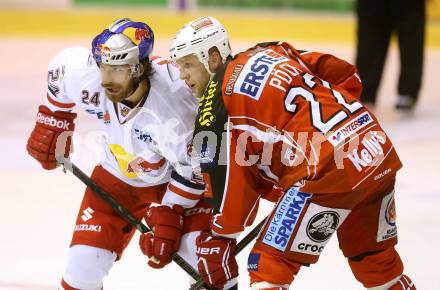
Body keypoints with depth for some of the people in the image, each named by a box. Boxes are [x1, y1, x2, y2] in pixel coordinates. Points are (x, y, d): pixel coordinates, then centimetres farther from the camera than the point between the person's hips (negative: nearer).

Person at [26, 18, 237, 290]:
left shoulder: (174, 104, -38)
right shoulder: (86, 75, -27)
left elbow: (192, 167, -25)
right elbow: (62, 65, -1)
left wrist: (168, 218, -22)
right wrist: (51, 124, 6)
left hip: (176, 178, -3)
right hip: (117, 176, 4)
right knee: (86, 259, -3)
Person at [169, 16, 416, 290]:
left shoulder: (213, 112, -2)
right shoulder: (272, 52, 18)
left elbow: (226, 185, -3)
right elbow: (347, 76, 19)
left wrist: (215, 244, 6)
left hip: (331, 171, -8)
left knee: (269, 265, 0)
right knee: (377, 260, 25)